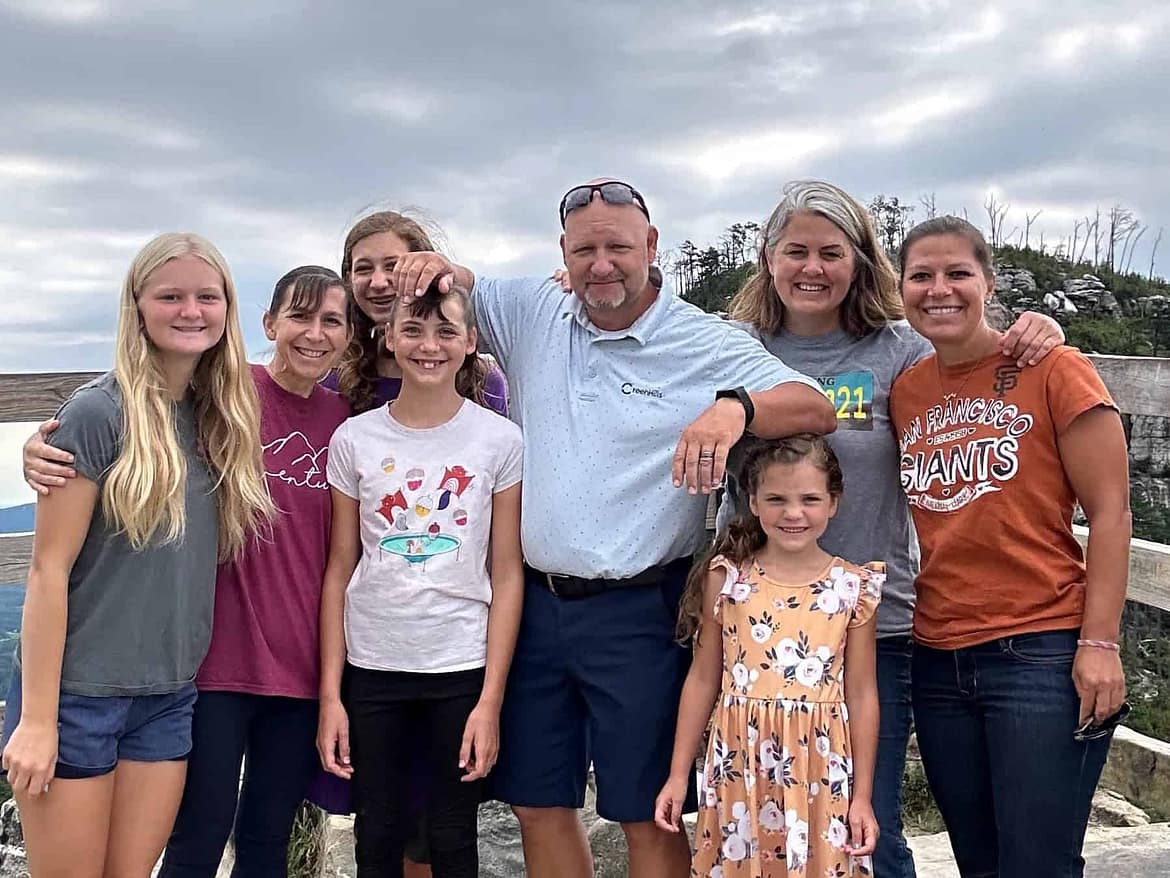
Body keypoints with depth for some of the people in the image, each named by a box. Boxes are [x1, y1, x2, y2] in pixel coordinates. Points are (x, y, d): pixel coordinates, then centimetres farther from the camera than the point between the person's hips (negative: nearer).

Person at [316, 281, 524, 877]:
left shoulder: (499, 440, -3)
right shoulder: (354, 439, 0)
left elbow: (507, 576, -3)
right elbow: (339, 571, 3)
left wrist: (491, 699, -7)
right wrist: (330, 694, 0)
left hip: (461, 669, -1)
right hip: (370, 669, 1)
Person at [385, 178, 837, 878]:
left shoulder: (709, 344, -6)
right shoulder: (533, 313, 5)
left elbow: (816, 408, -15)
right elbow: (446, 288, 19)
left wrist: (735, 407, -36)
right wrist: (436, 264, -6)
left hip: (637, 613, -4)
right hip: (535, 603, 4)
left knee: (647, 815, 5)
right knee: (538, 804, 15)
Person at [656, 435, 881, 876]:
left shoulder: (853, 587, -1)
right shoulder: (726, 578, -1)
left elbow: (861, 694, 3)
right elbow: (703, 680, 5)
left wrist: (862, 797, 3)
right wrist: (678, 776, 6)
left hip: (821, 777, 0)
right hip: (740, 771, 1)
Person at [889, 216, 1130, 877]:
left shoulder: (1053, 370, -6)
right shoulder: (903, 391, 8)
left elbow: (1110, 512, -8)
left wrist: (1100, 645, -14)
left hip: (1042, 654, -5)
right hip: (938, 659, 5)